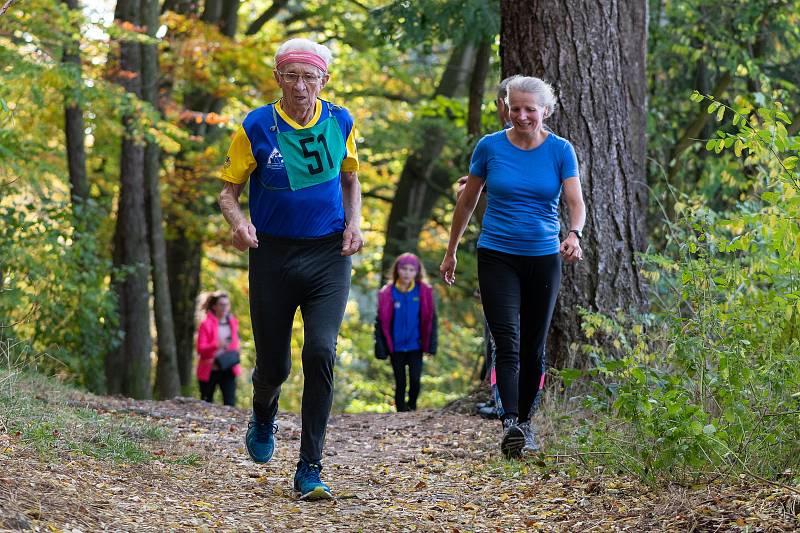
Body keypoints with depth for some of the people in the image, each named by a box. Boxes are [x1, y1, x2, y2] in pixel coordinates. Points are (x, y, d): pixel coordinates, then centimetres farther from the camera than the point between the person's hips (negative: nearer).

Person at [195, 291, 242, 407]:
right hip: (209, 370, -3)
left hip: (228, 370, 3)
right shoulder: (206, 324, -8)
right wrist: (216, 345, -30)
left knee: (230, 403, -9)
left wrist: (234, 354, 1)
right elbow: (200, 349, -13)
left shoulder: (233, 322, 7)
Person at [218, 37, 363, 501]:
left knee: (321, 352, -18)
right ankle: (264, 415, 47)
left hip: (328, 254, 1)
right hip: (274, 255, 0)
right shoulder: (256, 128, -7)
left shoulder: (340, 123, 1)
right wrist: (238, 221, -21)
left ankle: (310, 469, -11)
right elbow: (229, 190, 0)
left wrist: (354, 223, 1)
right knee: (274, 366, 7)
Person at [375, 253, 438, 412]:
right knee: (400, 383, 6)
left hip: (415, 346, 0)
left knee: (415, 380, -5)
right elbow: (380, 322, -1)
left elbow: (430, 319, 3)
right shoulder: (387, 293, -4)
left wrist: (431, 344, -2)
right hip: (396, 347, 0)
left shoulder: (424, 291, -2)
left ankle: (412, 409, 18)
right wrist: (380, 347, -5)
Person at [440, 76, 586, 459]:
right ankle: (510, 424, -25)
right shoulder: (490, 147, -2)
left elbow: (576, 201, -11)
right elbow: (468, 201, 9)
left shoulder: (560, 150, -1)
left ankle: (525, 420, 24)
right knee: (508, 342, -15)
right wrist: (451, 251, 14)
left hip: (543, 259, 2)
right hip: (497, 257, -2)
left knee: (533, 347, 9)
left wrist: (575, 234, -32)